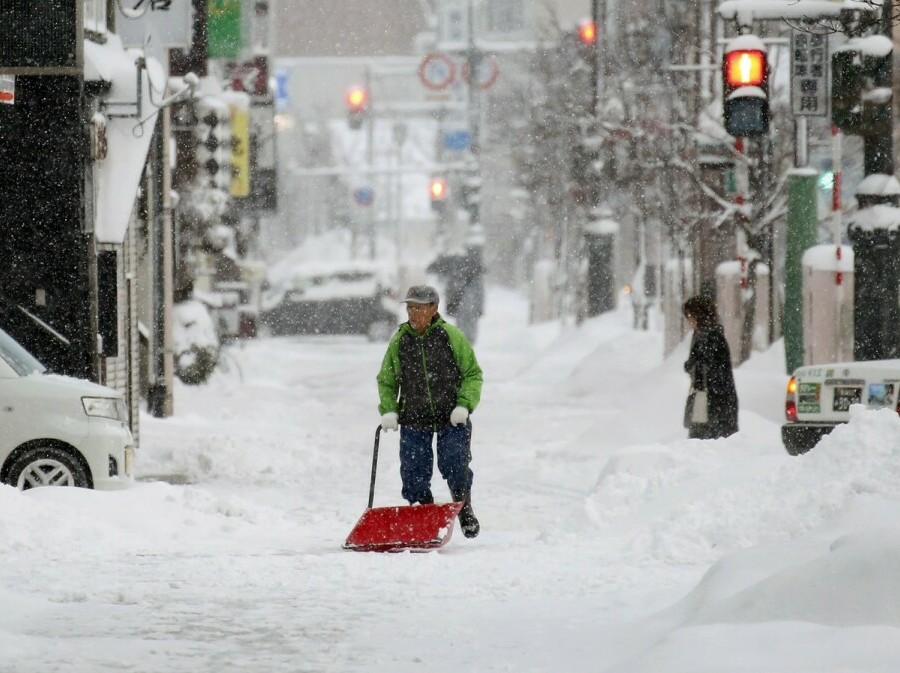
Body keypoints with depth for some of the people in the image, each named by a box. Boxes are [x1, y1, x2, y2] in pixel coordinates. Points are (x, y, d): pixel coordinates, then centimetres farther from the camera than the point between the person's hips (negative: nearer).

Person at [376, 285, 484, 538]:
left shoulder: (452, 336, -5)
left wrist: (464, 405, -12)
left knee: (455, 467, -8)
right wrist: (388, 410, -2)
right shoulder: (399, 341, 3)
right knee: (414, 472, 1)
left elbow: (473, 374, 0)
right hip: (414, 421, 2)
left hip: (452, 421, -2)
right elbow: (386, 381, 13)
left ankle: (465, 511, 14)